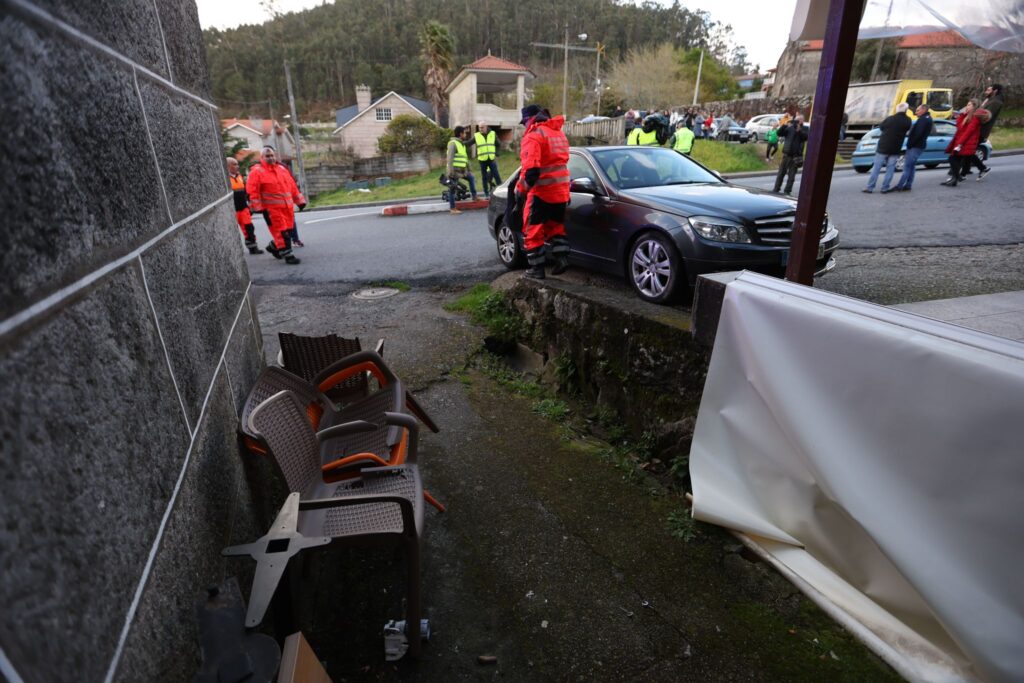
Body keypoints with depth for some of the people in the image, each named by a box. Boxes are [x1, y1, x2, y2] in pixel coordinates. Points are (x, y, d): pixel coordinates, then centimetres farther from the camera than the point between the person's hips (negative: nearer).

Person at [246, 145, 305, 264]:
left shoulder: (282, 169, 14)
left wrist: (300, 201, 15)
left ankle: (273, 247, 34)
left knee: (288, 230, 12)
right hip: (272, 209, -6)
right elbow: (253, 191, -8)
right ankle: (288, 255, 0)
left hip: (287, 207, 6)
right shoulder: (257, 171, -4)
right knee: (281, 232, -8)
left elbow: (292, 186, 18)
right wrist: (260, 208, -13)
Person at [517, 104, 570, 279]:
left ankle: (537, 269, 4)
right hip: (561, 190, 8)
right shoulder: (558, 132, 17)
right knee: (556, 226, 21)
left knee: (533, 230, 3)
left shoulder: (534, 134, -11)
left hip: (542, 192, -8)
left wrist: (521, 187, -11)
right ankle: (562, 258, 8)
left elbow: (531, 168, -23)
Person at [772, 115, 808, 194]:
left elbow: (805, 137, -14)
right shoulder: (790, 127, 8)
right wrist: (784, 125, -16)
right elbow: (779, 133, -2)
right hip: (786, 154, 2)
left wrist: (799, 130, -28)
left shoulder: (805, 129, 4)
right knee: (781, 173, 5)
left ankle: (787, 191, 5)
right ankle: (776, 189, 12)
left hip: (796, 156, -2)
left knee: (791, 175, 0)